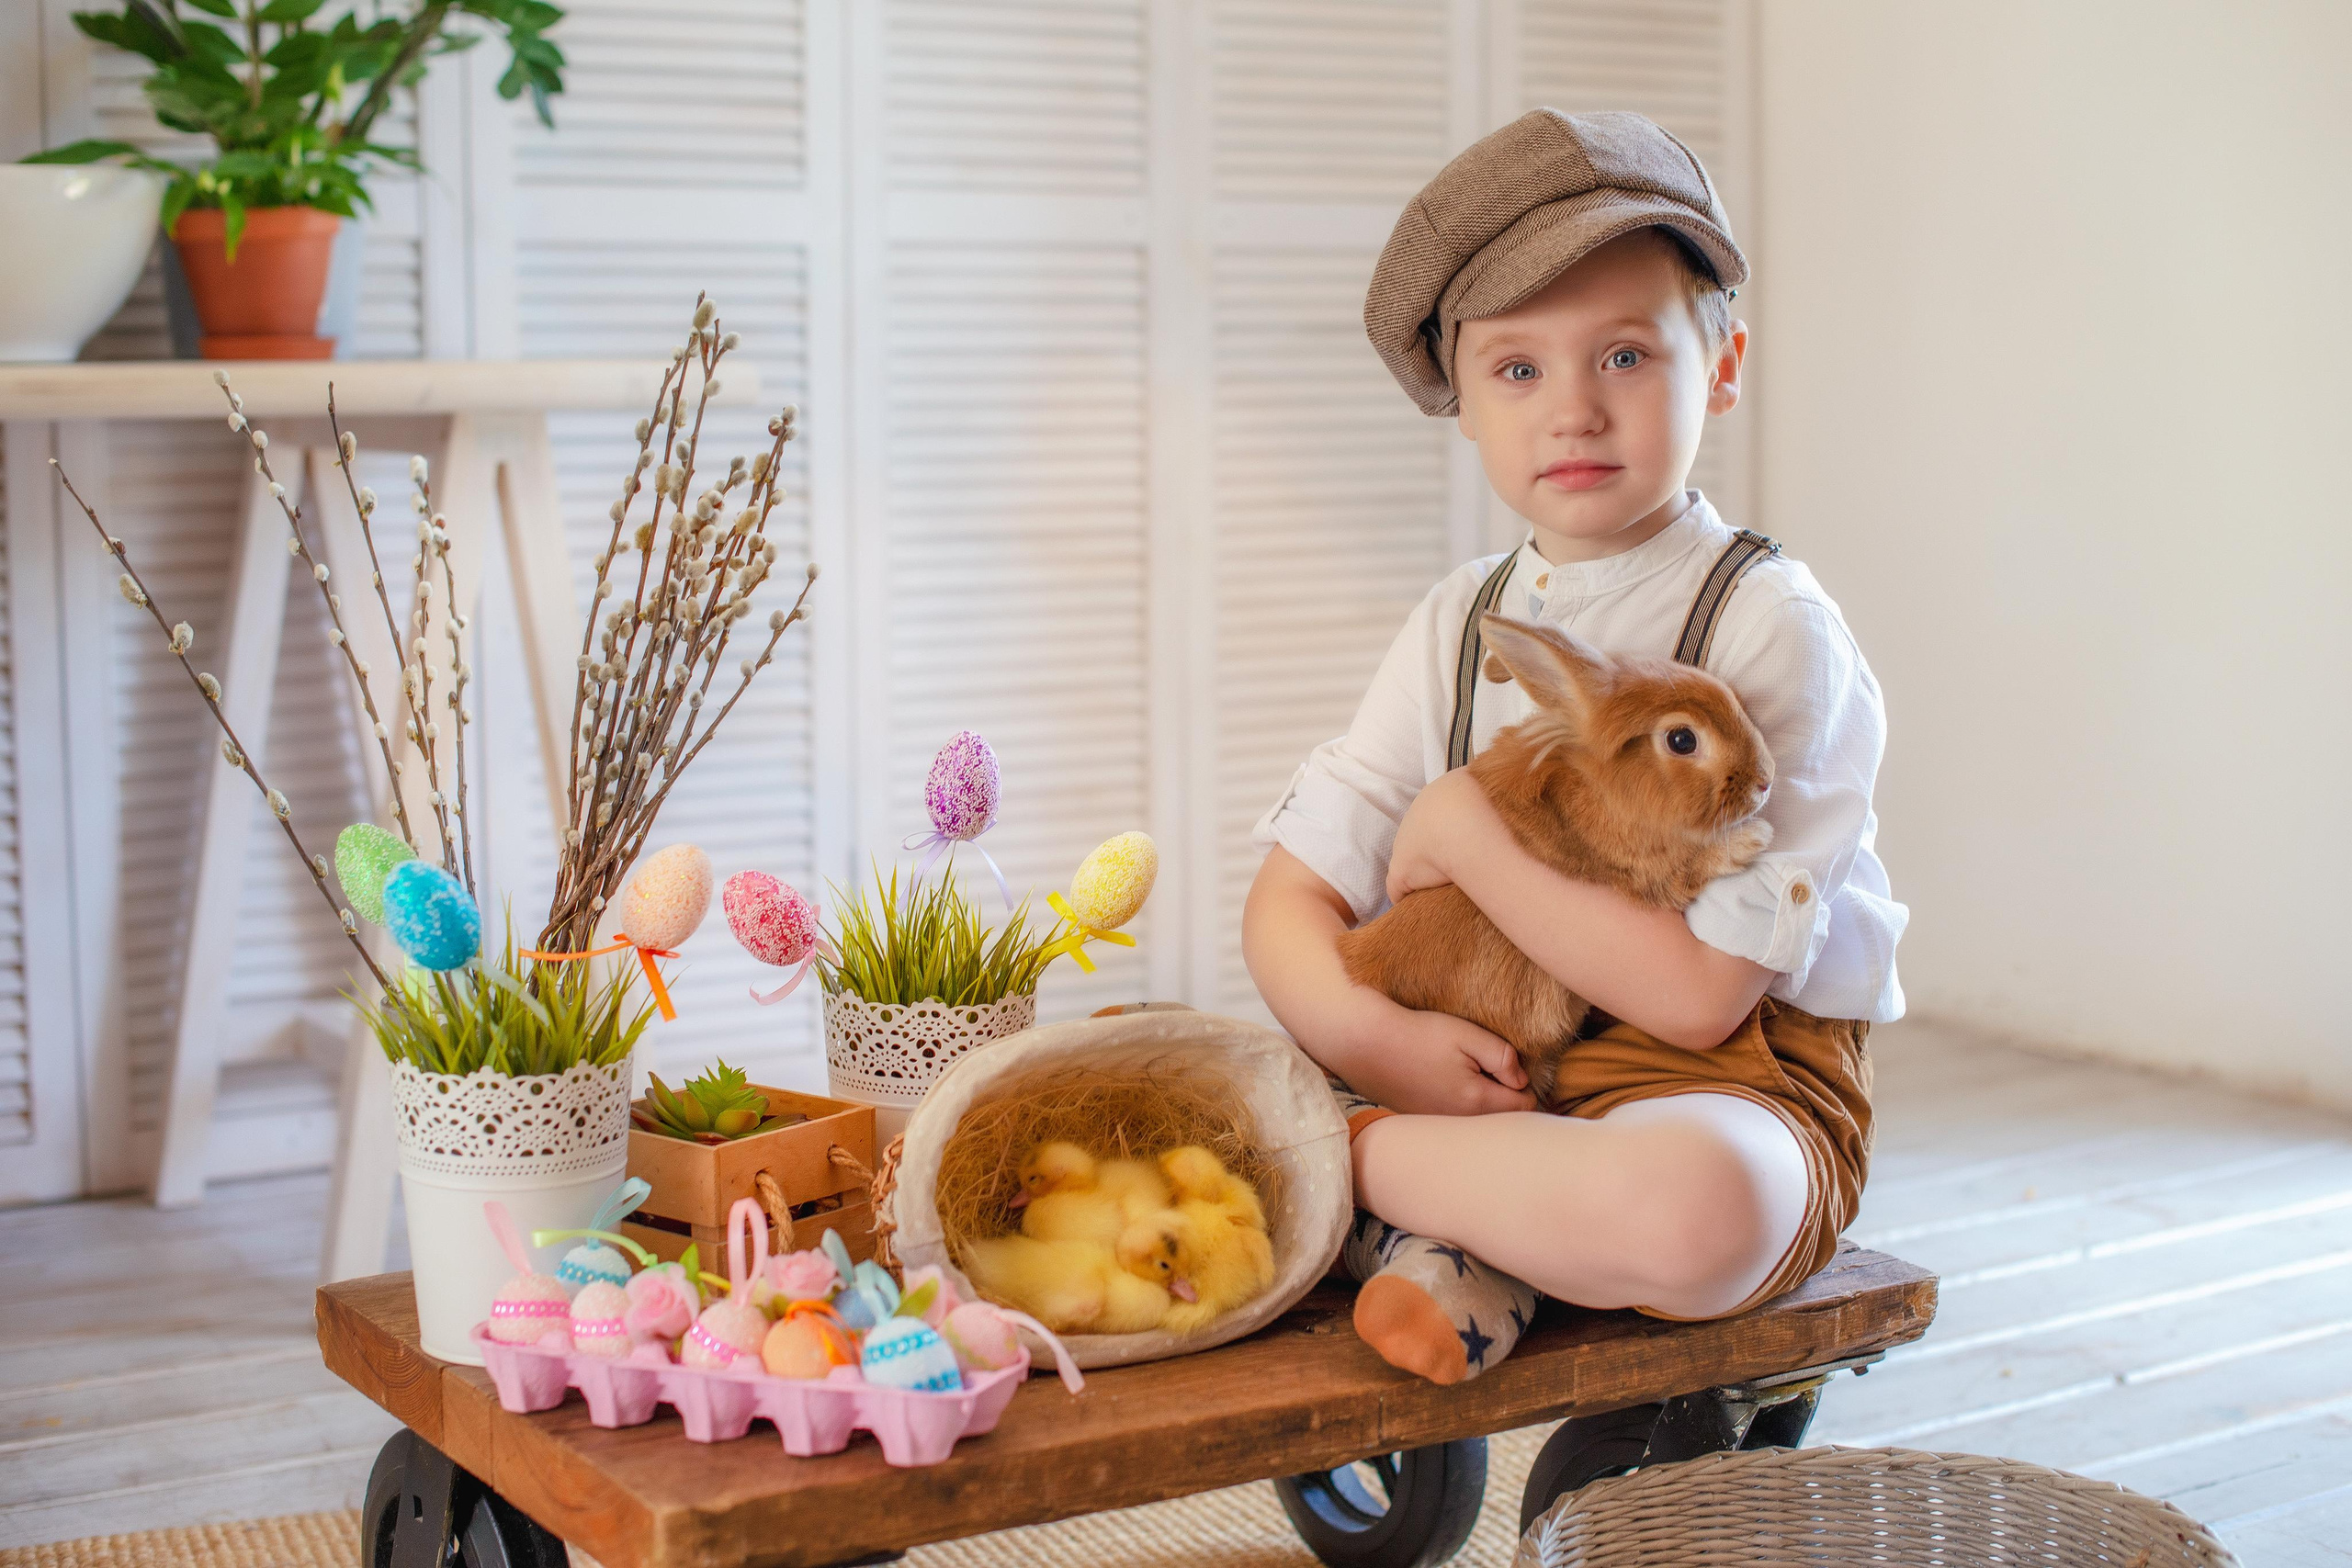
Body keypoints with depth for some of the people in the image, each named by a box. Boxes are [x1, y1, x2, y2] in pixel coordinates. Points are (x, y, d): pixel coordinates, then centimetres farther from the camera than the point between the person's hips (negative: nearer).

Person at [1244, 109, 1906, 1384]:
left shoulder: (1771, 628, -11)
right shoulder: (1459, 629, 8)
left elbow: (1701, 992, -19)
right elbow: (1287, 906, 4)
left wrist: (1468, 832, -13)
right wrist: (1368, 1037, -18)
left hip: (1729, 1082, -5)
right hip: (1484, 1066, 5)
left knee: (1694, 1205, -40)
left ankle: (1365, 1161, -17)